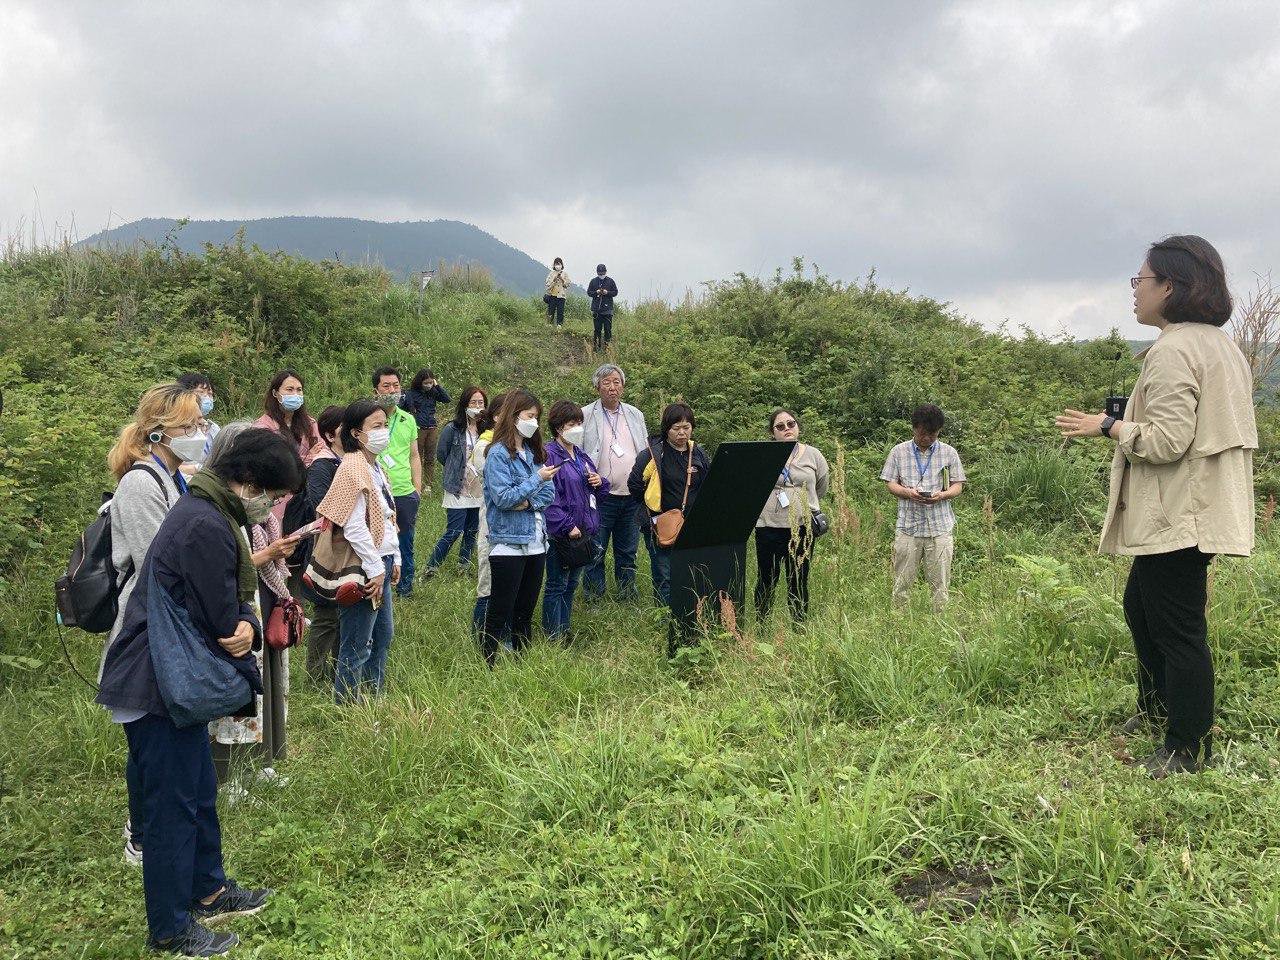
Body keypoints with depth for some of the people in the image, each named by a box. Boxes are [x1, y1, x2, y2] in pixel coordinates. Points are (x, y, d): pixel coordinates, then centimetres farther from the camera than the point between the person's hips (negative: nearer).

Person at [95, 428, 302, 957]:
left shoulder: (211, 513, 9)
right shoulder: (207, 527, -26)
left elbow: (232, 599, 9)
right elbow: (223, 620, -20)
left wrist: (248, 625, -12)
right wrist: (243, 632, 2)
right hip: (157, 688, -10)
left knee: (200, 790, 21)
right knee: (172, 804, 2)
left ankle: (207, 891, 37)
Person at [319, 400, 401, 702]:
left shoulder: (375, 467, 12)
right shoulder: (352, 469, -18)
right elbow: (354, 528, -23)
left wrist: (394, 559, 15)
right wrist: (376, 569, -19)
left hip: (381, 563, 10)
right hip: (362, 567, -10)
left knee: (383, 634, 19)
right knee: (357, 645, 0)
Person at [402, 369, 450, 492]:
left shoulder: (433, 392, 5)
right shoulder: (411, 393, -8)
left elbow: (447, 399, -2)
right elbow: (401, 407, -9)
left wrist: (437, 386, -6)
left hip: (433, 429, 4)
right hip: (419, 429, -4)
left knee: (430, 459, 8)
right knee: (418, 458, 4)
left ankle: (429, 484, 15)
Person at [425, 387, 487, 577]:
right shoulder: (452, 429, -8)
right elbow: (441, 455, 2)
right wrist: (457, 471, 8)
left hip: (479, 489, 5)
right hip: (458, 489, -5)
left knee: (472, 532, 12)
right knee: (454, 531, -7)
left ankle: (463, 565, 27)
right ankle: (431, 567, 4)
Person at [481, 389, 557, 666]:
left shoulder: (534, 452, 12)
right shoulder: (499, 453, -10)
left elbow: (549, 494, 8)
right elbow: (503, 498, -17)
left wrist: (528, 501, -11)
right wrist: (536, 479, -14)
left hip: (536, 541, 7)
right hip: (509, 542, -7)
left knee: (525, 612, 14)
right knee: (500, 612, -3)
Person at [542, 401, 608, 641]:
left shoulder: (580, 455, 14)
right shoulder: (549, 455, -13)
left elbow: (597, 493, 24)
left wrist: (599, 482, 0)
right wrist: (567, 526, -22)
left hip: (583, 531, 8)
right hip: (560, 533, -8)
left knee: (571, 584, 15)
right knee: (556, 585, 1)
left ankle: (564, 631, 26)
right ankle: (553, 636, 9)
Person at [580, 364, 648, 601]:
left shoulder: (635, 415, 13)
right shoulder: (585, 416, -2)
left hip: (632, 496, 4)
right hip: (600, 496, -4)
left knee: (628, 552, 12)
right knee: (596, 552, 0)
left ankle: (628, 599, 22)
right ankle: (593, 599, 10)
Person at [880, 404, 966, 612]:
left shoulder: (949, 453, 7)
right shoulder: (899, 452, 6)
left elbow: (958, 486, 8)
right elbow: (891, 484, 6)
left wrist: (942, 495, -14)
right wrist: (907, 492, -16)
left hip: (940, 526, 0)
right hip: (908, 526, 0)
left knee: (940, 583, 2)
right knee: (902, 581, 2)